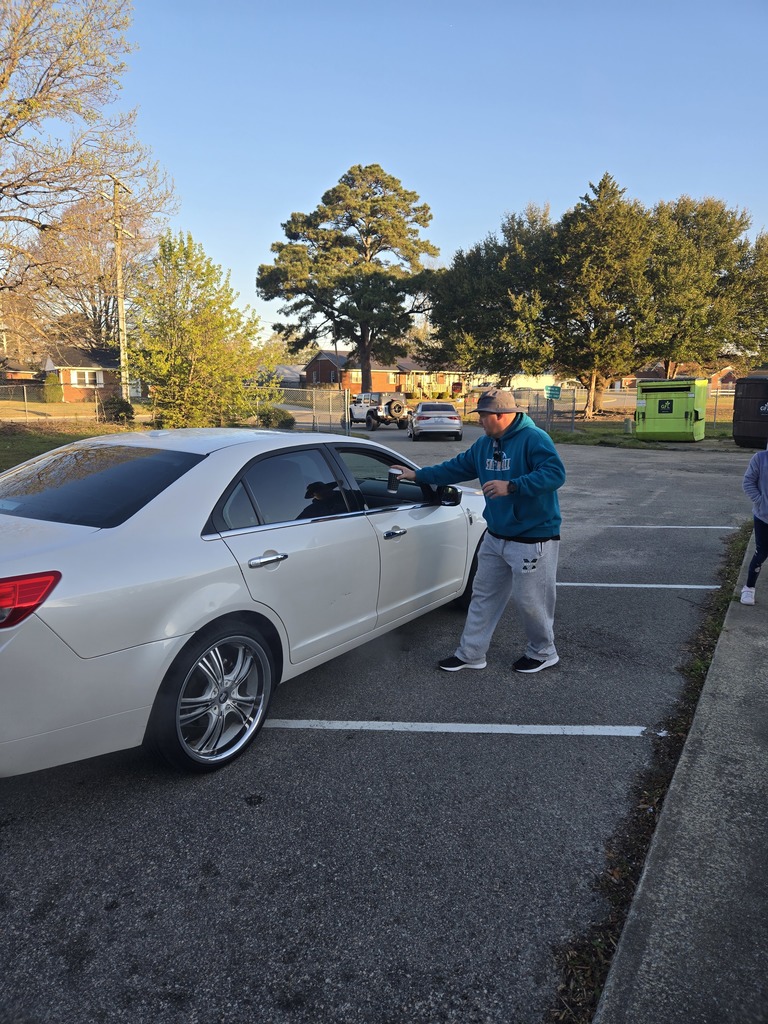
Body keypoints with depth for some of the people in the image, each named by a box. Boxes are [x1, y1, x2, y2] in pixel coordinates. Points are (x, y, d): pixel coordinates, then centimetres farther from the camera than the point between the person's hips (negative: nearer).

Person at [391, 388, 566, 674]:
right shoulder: (485, 444, 8)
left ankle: (544, 653, 27)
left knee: (528, 600, 3)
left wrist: (512, 486, -34)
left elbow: (555, 473, -28)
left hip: (533, 540, -8)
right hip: (495, 537, 8)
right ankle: (470, 653, 24)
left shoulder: (534, 439, -18)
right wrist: (418, 475, 19)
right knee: (484, 596, 13)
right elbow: (457, 467, 19)